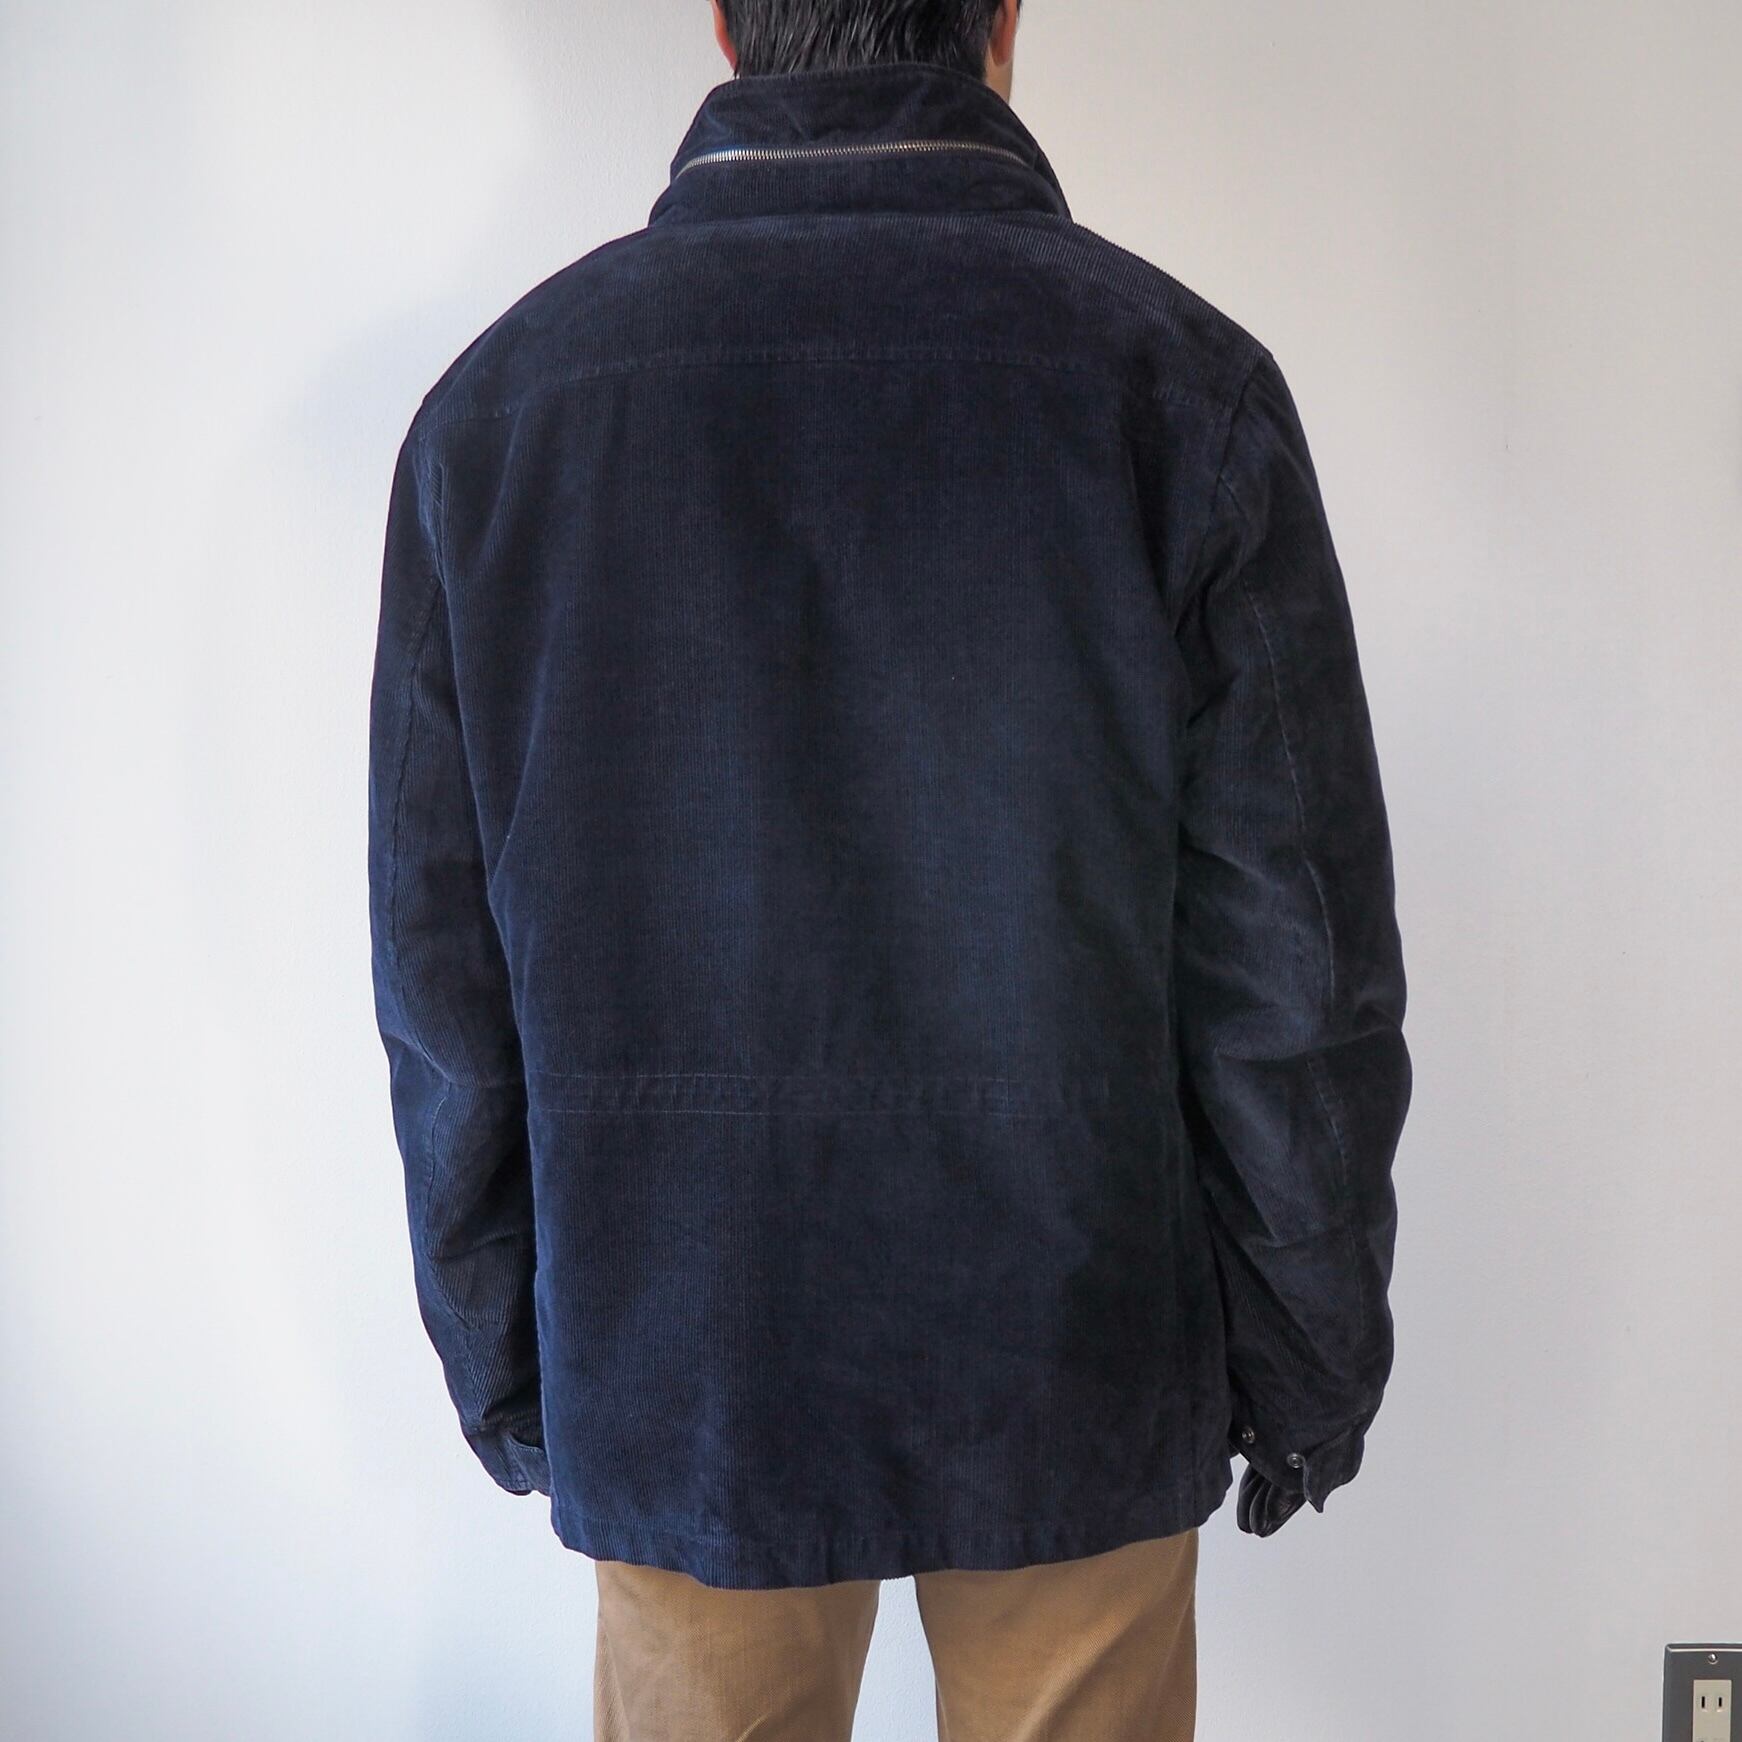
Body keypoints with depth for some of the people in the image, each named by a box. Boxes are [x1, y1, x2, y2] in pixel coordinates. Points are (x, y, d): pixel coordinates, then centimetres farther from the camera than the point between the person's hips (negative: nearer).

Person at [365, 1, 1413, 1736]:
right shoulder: (1178, 378, -11)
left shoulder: (497, 394, -5)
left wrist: (496, 1360, 11)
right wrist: (1308, 1357, 5)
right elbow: (1295, 966, -9)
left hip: (675, 1378, 2)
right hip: (1076, 1375, -1)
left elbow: (442, 975, -1)